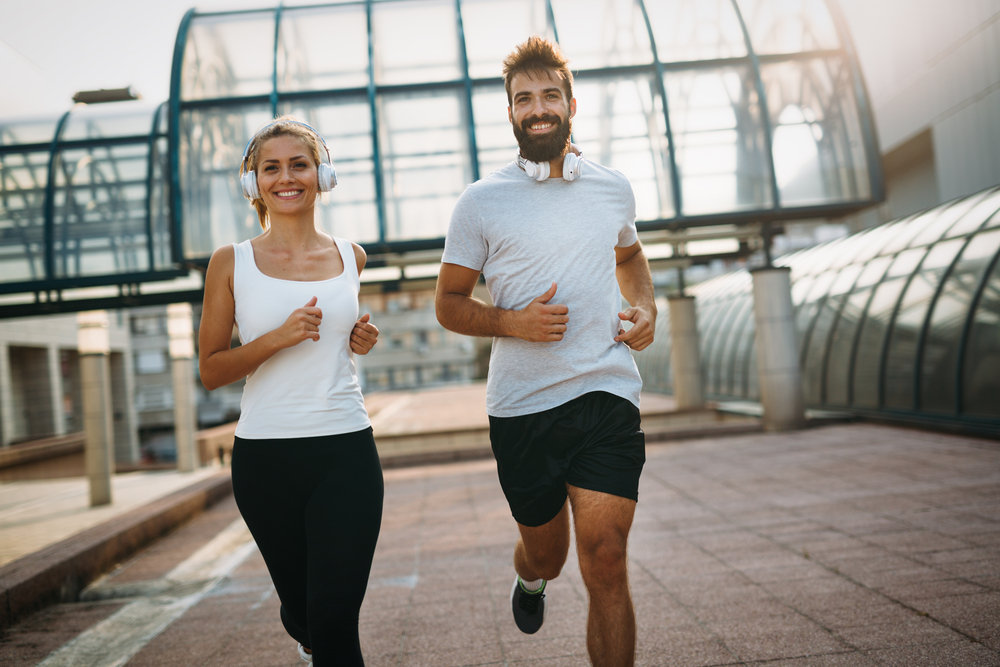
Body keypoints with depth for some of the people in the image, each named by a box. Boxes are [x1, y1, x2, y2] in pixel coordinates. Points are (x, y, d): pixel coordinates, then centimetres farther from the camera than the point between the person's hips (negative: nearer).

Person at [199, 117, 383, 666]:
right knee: (299, 606, 20)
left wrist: (358, 340, 4)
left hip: (346, 453, 0)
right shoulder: (232, 263, -1)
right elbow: (210, 370, -1)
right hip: (265, 457, 0)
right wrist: (278, 338, -16)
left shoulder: (350, 257, 6)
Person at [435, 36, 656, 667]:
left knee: (605, 560, -10)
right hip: (522, 405, 0)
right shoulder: (482, 202, -1)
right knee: (546, 552, 17)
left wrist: (645, 307, 8)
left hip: (608, 392, 1)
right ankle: (529, 578, 55)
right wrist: (513, 321, -15)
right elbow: (449, 303, 4)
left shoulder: (614, 188, 8)